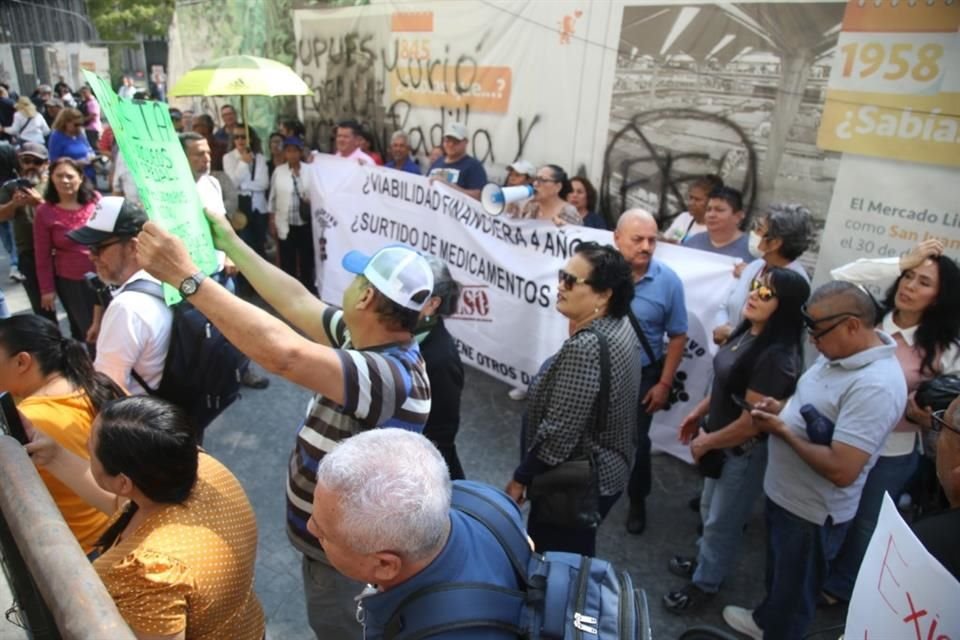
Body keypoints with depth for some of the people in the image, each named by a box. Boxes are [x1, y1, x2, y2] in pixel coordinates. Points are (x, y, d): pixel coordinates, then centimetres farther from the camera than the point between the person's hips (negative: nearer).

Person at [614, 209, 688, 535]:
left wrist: (664, 384, -6)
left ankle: (637, 502, 38)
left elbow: (677, 337, -5)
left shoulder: (668, 281, -15)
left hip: (640, 376, -1)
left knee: (636, 443, 14)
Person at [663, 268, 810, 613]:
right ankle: (705, 561, 50)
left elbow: (752, 422, -28)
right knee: (710, 509, 27)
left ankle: (705, 583, 35)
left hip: (746, 451, -8)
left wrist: (706, 442, -16)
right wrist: (699, 412, 12)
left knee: (723, 521, 13)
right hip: (721, 440, 8)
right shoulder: (748, 332, -3)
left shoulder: (777, 356, -30)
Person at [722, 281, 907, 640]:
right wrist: (781, 410, -5)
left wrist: (783, 431, -23)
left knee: (795, 587, 17)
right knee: (778, 571, 31)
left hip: (812, 510, -9)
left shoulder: (875, 386, -32)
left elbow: (841, 470, -34)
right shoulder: (840, 352, -2)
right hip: (783, 492, 9)